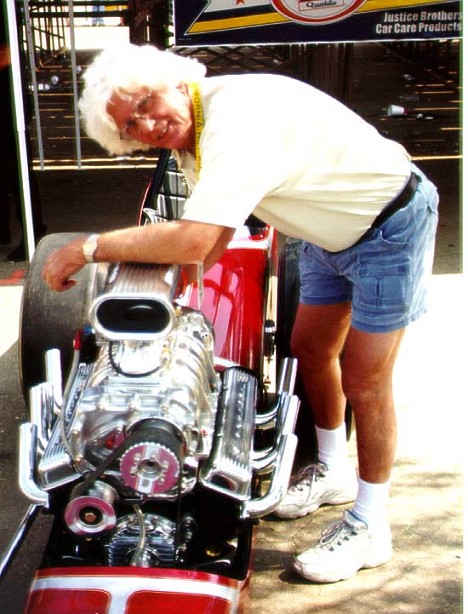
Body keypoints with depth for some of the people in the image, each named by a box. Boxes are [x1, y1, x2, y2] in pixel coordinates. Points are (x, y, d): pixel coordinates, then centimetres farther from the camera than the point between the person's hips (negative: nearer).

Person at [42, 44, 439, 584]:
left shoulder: (237, 116, -33)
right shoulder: (188, 130, -3)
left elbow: (195, 241, -43)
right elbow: (215, 242, 3)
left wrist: (91, 247, -33)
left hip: (390, 223, -9)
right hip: (332, 230, 9)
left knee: (363, 378, -4)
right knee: (310, 349, 15)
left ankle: (369, 528, 13)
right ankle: (333, 470, 37)